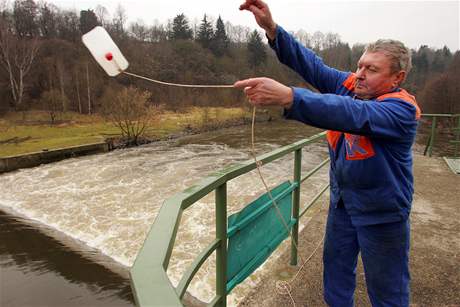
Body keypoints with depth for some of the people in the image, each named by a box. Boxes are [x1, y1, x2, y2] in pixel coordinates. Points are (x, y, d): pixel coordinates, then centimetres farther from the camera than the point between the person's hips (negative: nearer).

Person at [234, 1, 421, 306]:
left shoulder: (402, 109, -24)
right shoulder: (351, 85, -5)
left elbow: (354, 114, -43)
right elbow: (312, 65, -15)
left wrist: (287, 96, -56)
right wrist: (272, 29, -29)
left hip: (381, 212, -6)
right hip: (342, 200, 6)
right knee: (336, 266, 22)